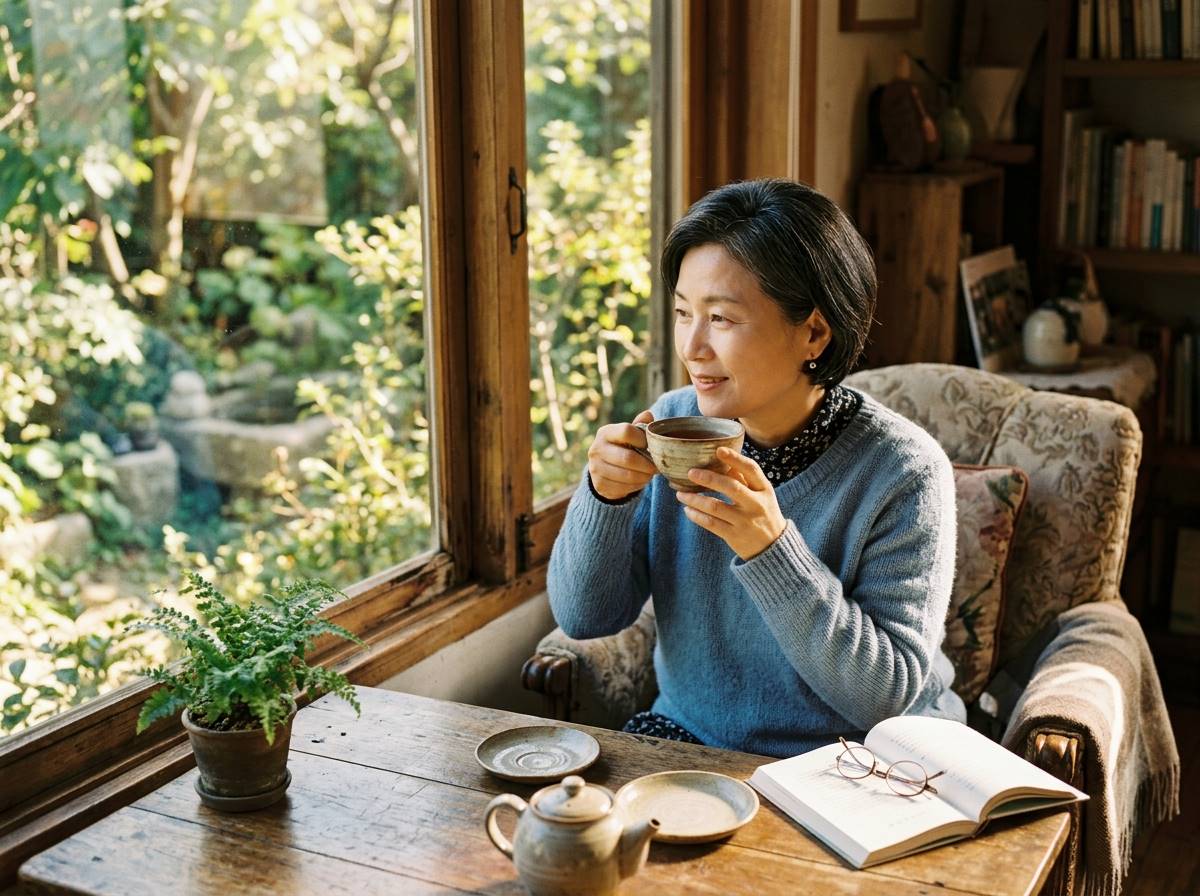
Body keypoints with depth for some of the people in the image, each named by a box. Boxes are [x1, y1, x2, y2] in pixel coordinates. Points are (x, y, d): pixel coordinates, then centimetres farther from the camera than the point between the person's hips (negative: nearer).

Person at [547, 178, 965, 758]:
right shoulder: (674, 426, -6)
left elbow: (886, 694, -21)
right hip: (689, 732, 3)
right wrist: (604, 498, -22)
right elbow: (583, 618, -3)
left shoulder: (904, 473, -19)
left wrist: (772, 549, -32)